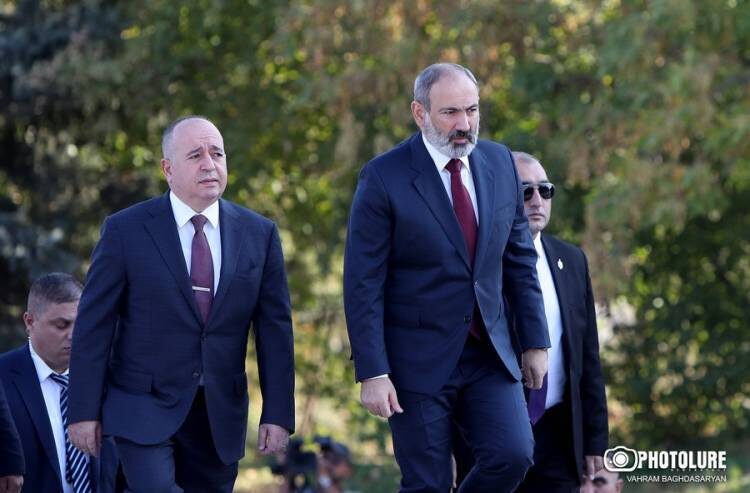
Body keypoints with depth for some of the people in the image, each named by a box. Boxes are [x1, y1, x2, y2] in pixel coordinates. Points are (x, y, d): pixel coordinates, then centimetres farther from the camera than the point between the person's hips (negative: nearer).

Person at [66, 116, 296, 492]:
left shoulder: (259, 234, 5)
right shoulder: (126, 231, -4)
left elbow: (274, 329, 6)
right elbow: (93, 325, -3)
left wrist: (277, 414, 0)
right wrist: (84, 411, -6)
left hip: (220, 414, 3)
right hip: (144, 406, -3)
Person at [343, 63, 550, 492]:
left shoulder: (500, 163, 5)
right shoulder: (384, 178, -10)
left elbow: (520, 258, 12)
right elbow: (363, 284, -11)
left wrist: (536, 340, 10)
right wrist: (372, 373, -15)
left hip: (490, 354, 4)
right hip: (419, 359, -4)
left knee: (513, 455, -13)